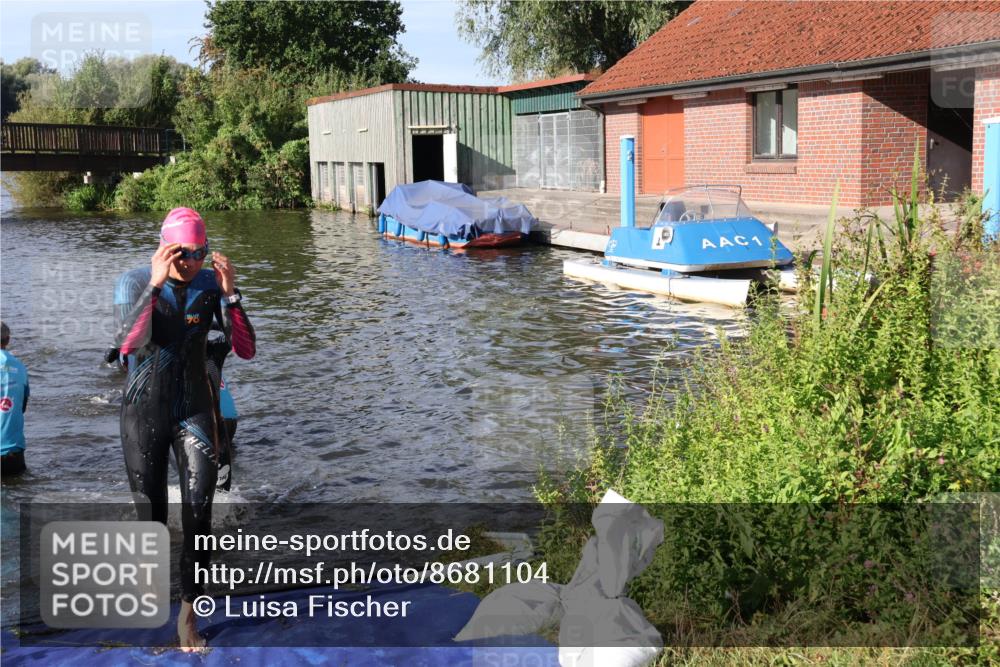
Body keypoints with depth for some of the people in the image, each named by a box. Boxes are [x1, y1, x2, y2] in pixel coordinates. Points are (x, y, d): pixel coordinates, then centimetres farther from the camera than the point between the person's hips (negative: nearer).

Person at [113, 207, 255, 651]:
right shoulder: (135, 281, -10)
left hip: (195, 410, 1)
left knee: (198, 514, -7)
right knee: (151, 517, 7)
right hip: (144, 410, -1)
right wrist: (155, 284, -32)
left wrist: (230, 294, -22)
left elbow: (246, 350, -11)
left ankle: (189, 613, 6)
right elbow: (128, 344, -27)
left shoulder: (211, 284, -6)